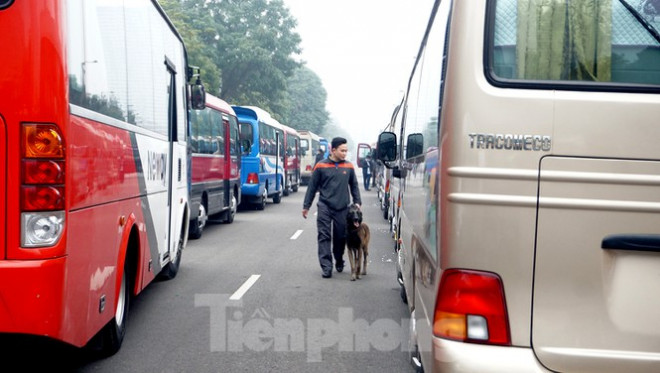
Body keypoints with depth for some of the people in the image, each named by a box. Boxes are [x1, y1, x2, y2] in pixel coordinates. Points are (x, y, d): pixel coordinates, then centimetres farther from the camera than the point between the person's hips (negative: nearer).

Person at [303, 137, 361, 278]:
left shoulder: (349, 166, 6)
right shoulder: (321, 166, -1)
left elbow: (354, 186, 16)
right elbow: (312, 187, 4)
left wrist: (357, 202, 6)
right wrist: (306, 206, 5)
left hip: (342, 208, 2)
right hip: (325, 207, -2)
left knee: (340, 237, 10)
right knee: (324, 237, -5)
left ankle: (339, 262, 32)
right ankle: (326, 267, -4)